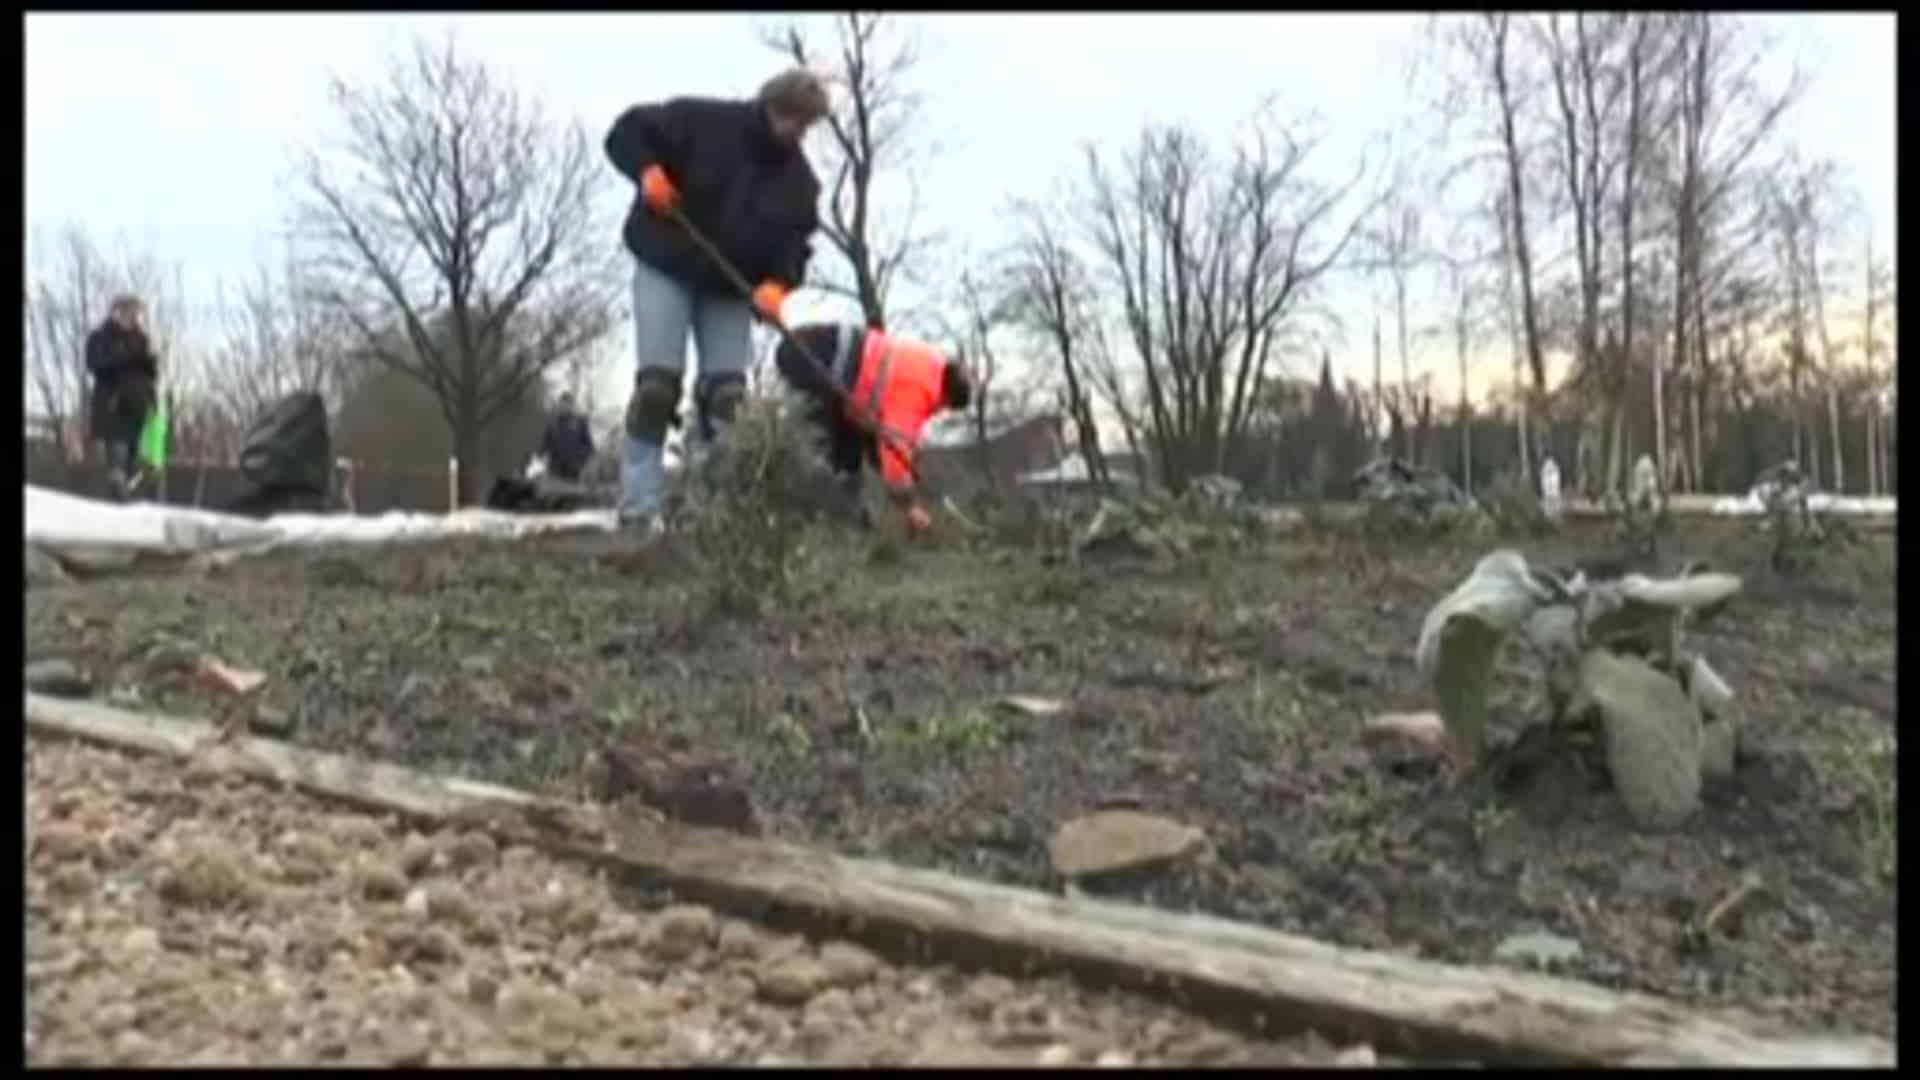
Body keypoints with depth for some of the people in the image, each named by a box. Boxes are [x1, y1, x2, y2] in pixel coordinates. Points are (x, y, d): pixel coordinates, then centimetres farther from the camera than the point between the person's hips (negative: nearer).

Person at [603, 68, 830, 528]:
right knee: (657, 386, -12)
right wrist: (648, 171, -25)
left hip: (731, 287, 5)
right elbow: (627, 130, -6)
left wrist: (778, 282, -22)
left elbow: (796, 241, -2)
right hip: (666, 269, -4)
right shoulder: (701, 121, -12)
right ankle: (638, 506, -9)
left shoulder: (798, 179, 1)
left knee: (727, 395, -1)